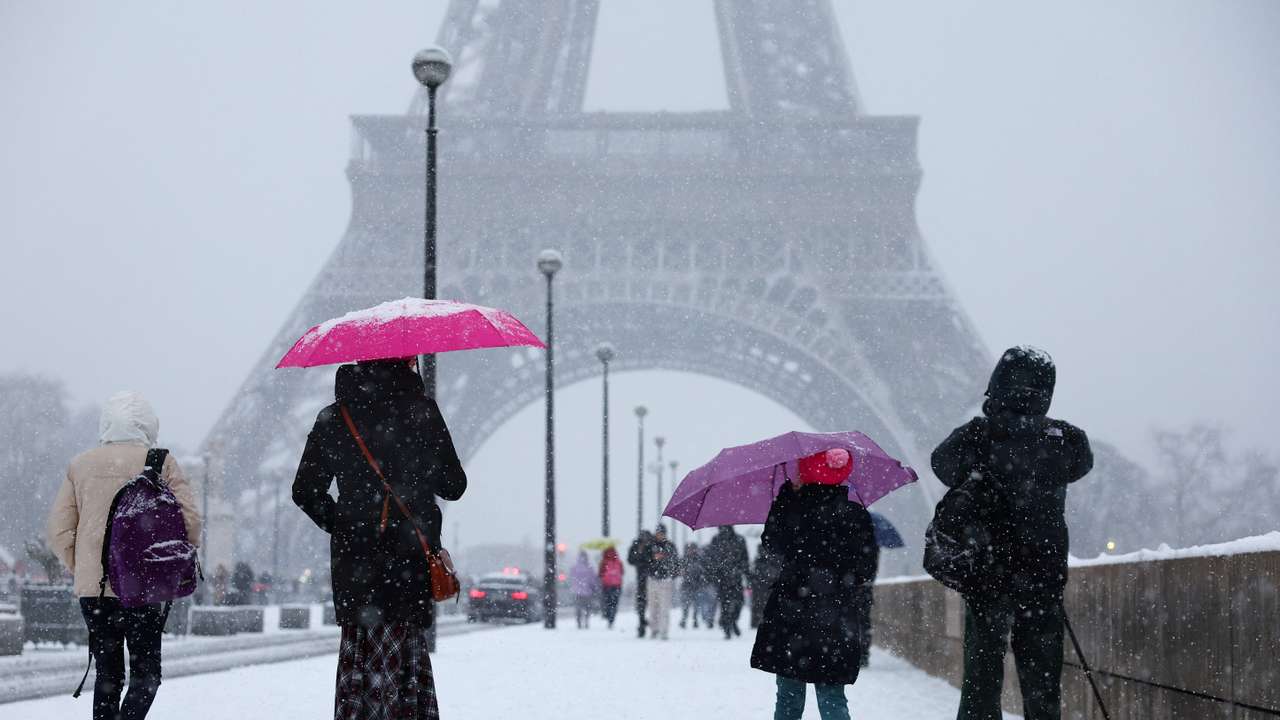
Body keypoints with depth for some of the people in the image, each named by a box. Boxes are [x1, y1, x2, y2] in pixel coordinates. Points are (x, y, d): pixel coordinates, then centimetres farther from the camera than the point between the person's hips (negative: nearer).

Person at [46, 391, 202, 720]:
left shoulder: (80, 465, 8)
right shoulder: (161, 462, -2)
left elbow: (59, 531, 6)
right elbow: (189, 521, -5)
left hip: (91, 586, 3)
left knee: (108, 673, 13)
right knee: (146, 673, 4)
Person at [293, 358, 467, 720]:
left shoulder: (333, 417, 4)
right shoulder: (420, 410, -6)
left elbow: (305, 492, 7)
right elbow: (454, 486, -1)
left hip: (352, 562, 3)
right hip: (408, 556, -3)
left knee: (357, 656, 12)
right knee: (403, 660, 0)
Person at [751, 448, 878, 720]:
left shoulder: (795, 511, -9)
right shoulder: (857, 517, -4)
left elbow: (770, 542, 12)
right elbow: (866, 572, 3)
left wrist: (788, 493, 13)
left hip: (790, 618, -1)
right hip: (837, 622, 1)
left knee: (788, 698, 10)